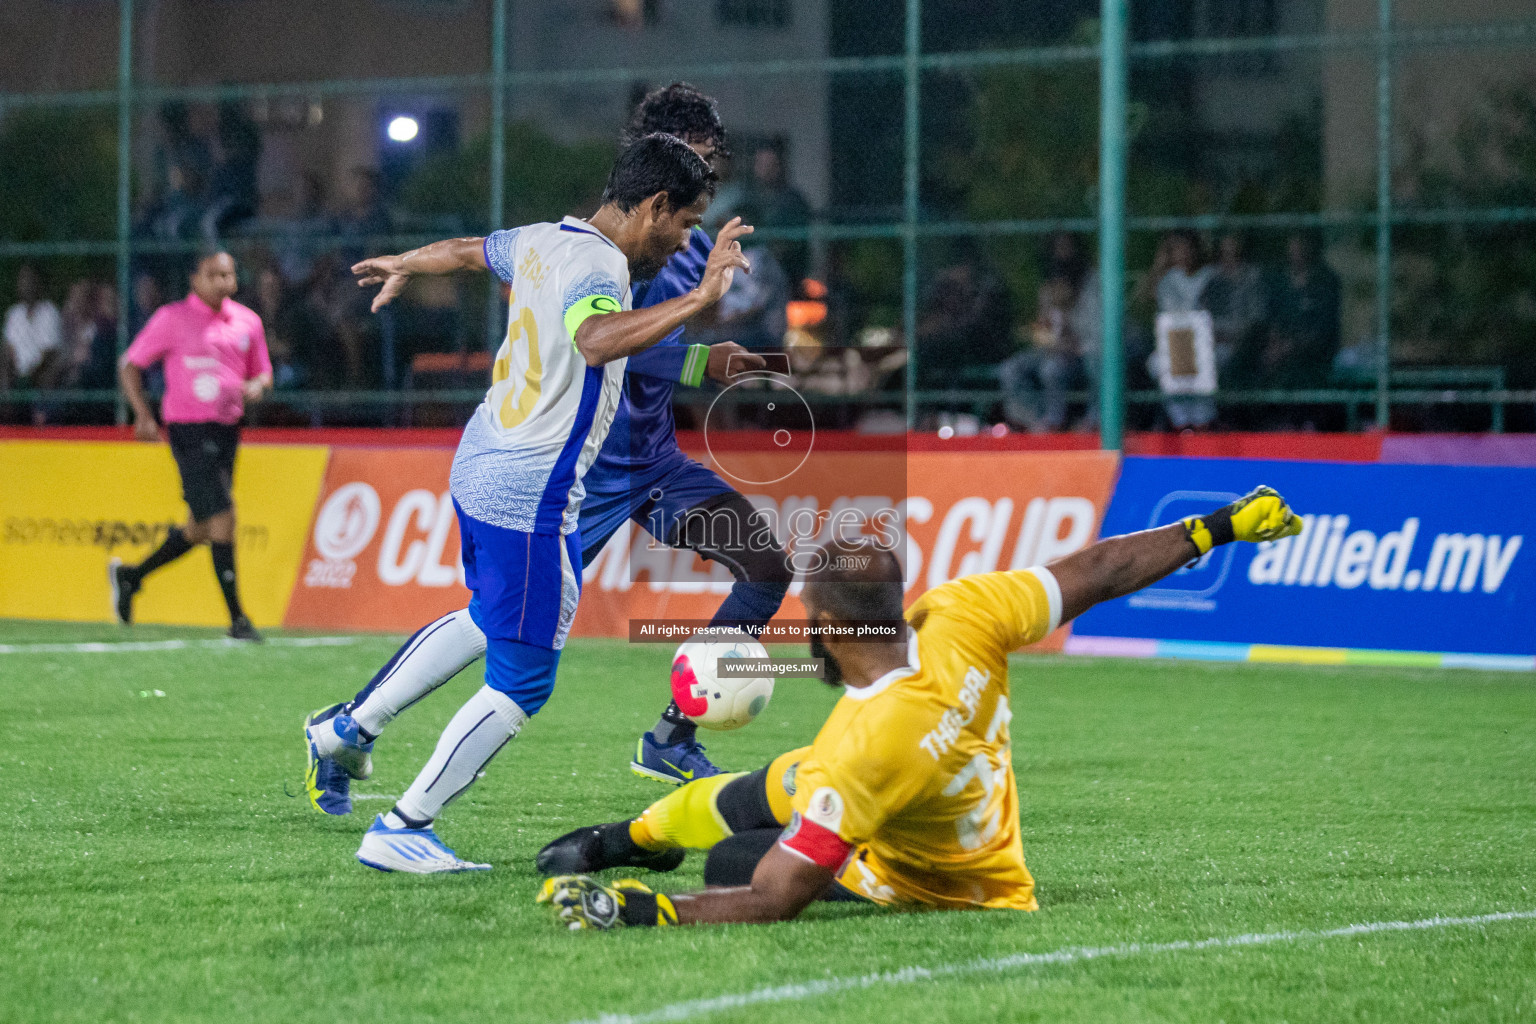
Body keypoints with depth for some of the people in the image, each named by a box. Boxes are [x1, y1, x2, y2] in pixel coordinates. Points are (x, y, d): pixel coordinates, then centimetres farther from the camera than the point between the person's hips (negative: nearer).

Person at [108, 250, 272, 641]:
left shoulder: (248, 321, 9)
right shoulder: (172, 318, -5)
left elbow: (263, 371, 21)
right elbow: (130, 365, 1)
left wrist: (256, 386, -4)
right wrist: (143, 415, -11)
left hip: (227, 430, 6)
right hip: (189, 429, -6)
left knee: (200, 529, 11)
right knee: (222, 517, -14)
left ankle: (129, 577, 33)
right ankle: (237, 618, -7)